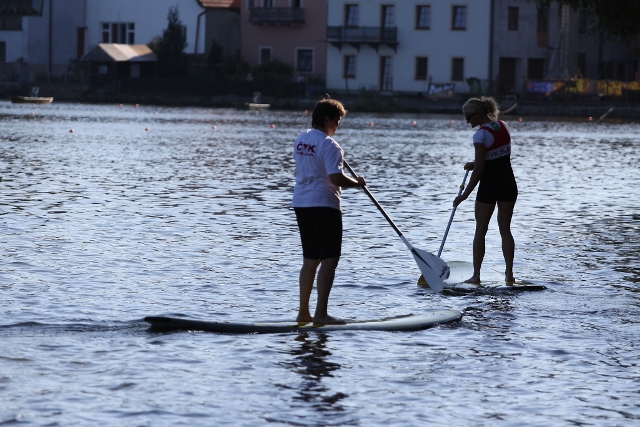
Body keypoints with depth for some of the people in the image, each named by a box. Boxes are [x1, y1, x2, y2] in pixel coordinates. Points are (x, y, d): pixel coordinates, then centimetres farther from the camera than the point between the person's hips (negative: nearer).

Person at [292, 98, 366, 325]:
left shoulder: (301, 139, 11)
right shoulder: (329, 144, -15)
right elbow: (336, 178, -24)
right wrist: (356, 182, -7)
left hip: (301, 203, 9)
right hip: (324, 205, -9)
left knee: (310, 259, 15)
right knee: (329, 259, -6)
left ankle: (303, 312, 17)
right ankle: (321, 313, -13)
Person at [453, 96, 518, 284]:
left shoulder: (481, 135, -18)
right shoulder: (504, 126, 4)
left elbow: (479, 169, -18)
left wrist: (465, 194, -13)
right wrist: (476, 164, 15)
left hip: (489, 185, -6)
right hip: (508, 182, 6)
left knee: (480, 231, 5)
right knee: (505, 229, 12)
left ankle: (476, 275, 5)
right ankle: (509, 273, 7)